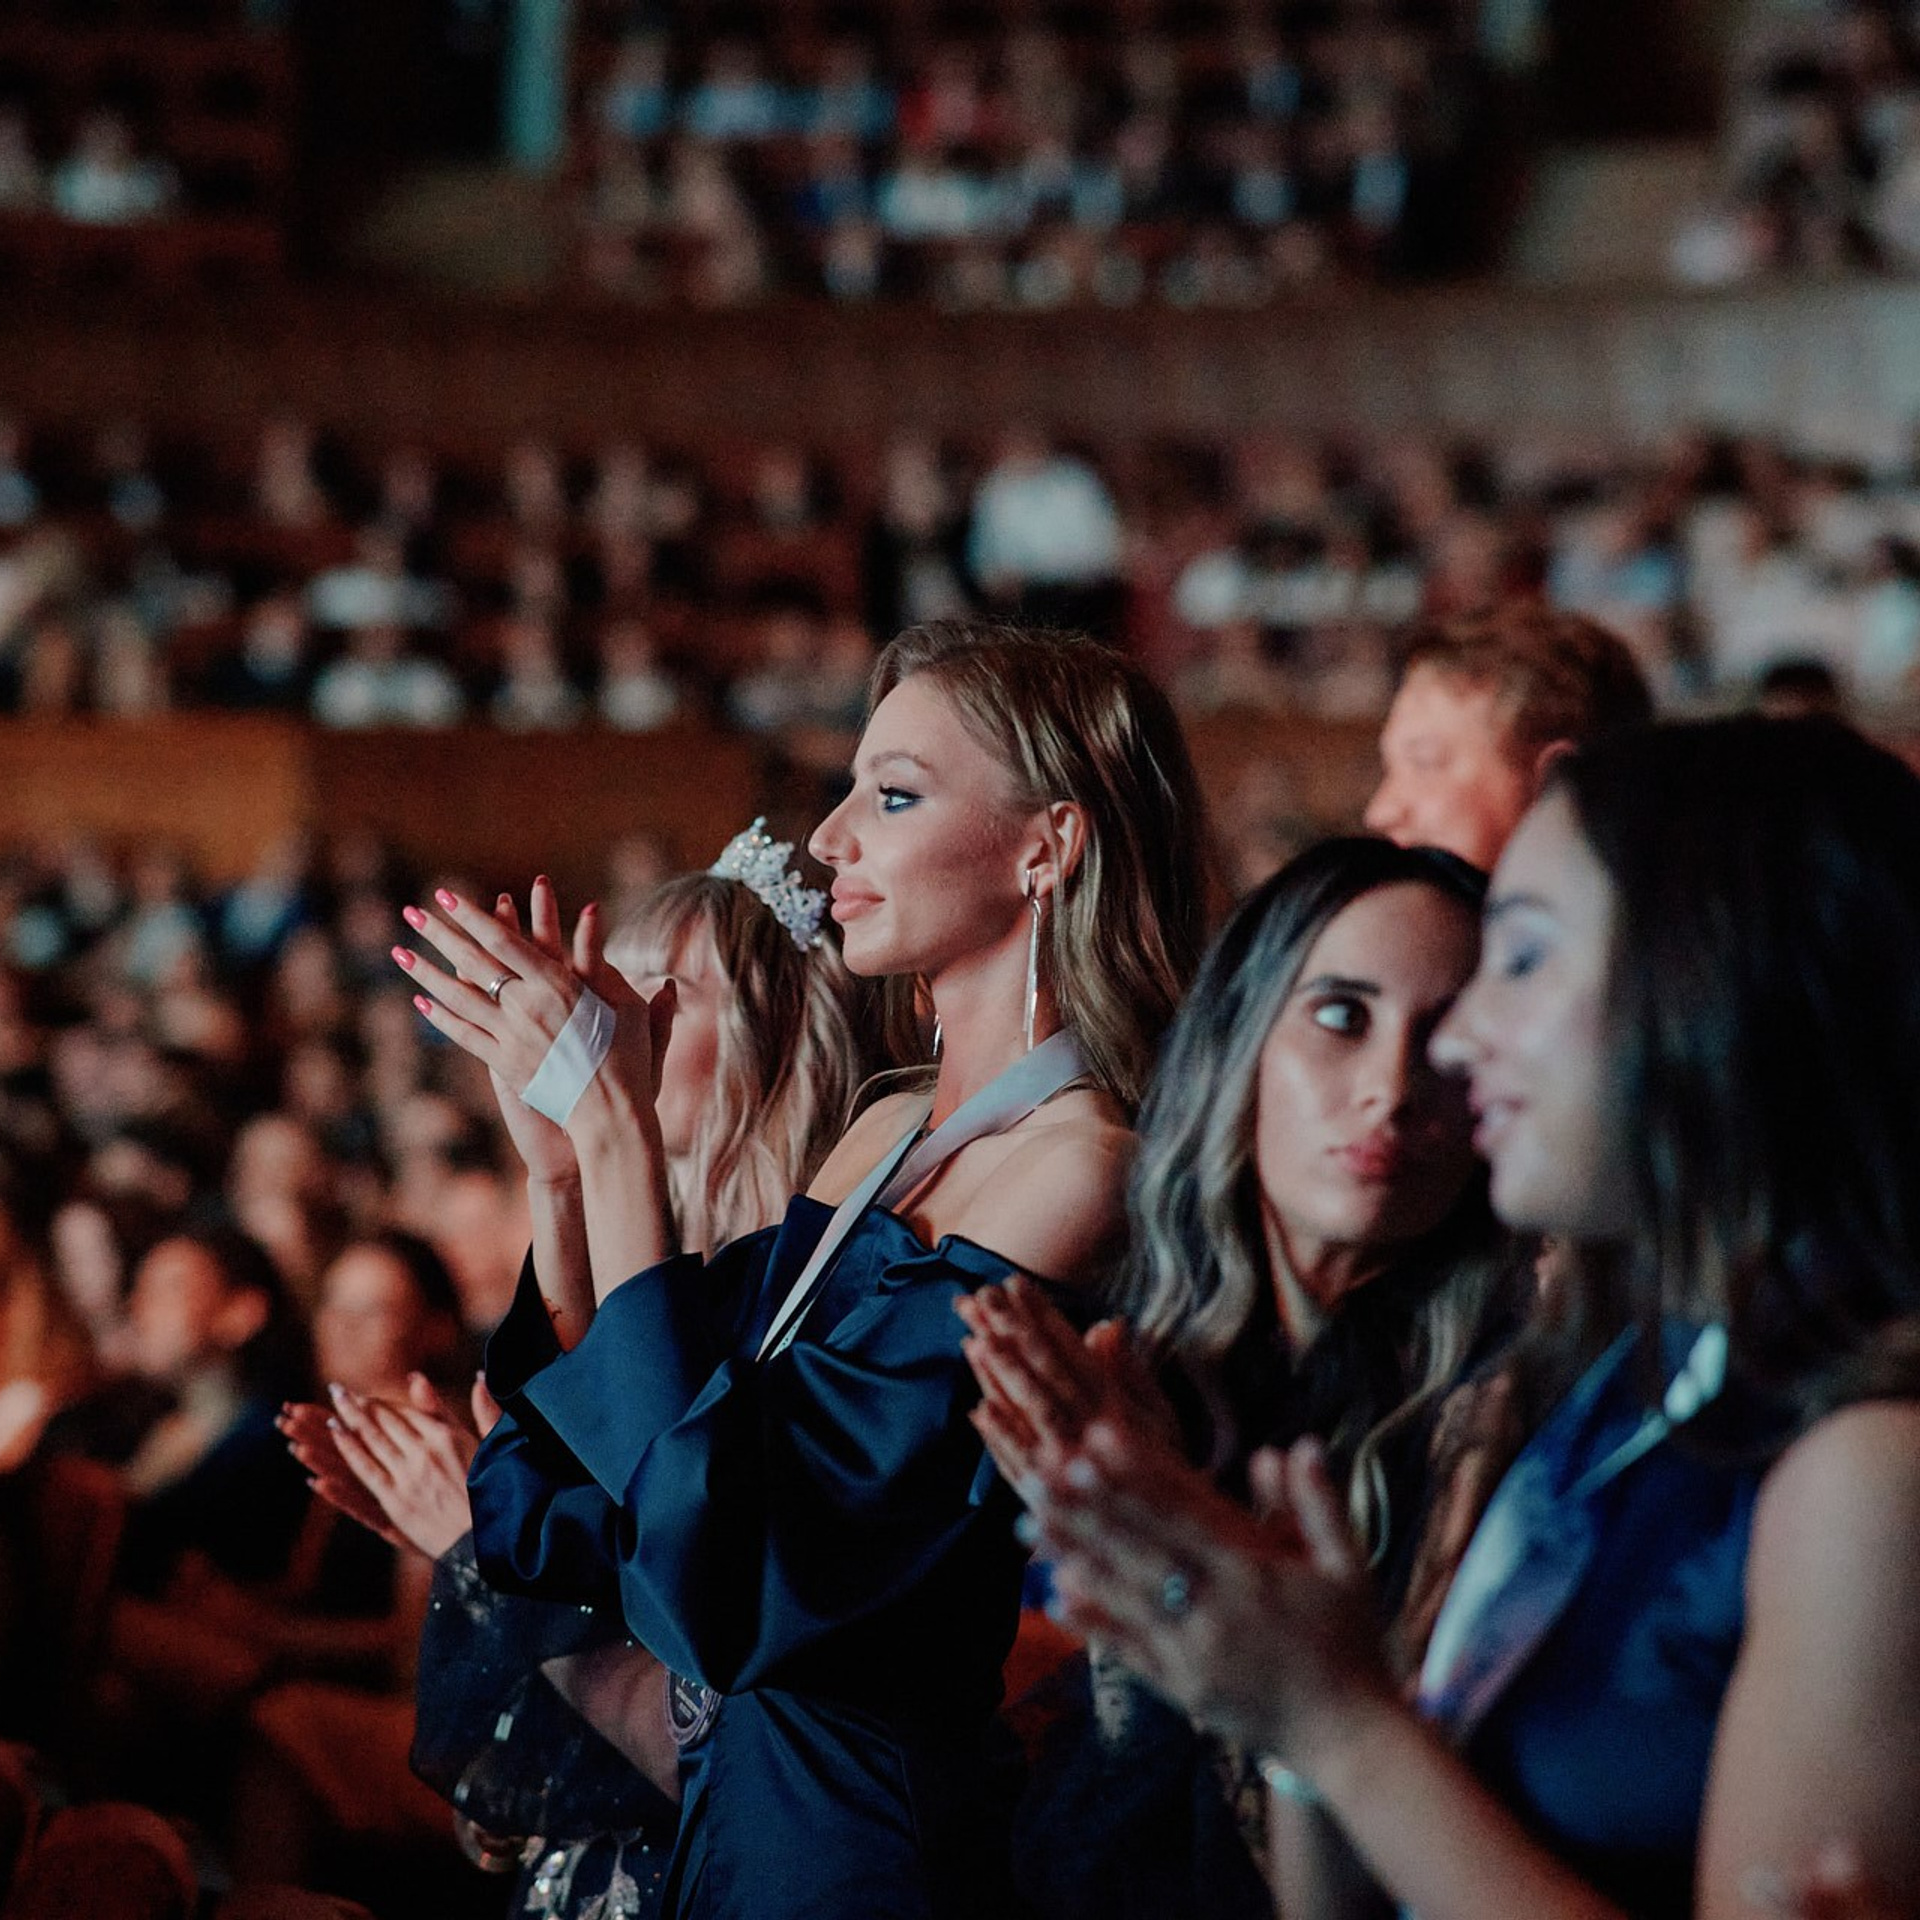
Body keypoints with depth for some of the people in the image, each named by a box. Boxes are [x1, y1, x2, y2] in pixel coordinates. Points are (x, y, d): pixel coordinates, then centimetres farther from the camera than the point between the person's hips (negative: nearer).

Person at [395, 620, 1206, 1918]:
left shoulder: (1080, 1170, -18)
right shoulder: (888, 1137, 7)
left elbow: (727, 1577, -24)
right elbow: (590, 1526, 6)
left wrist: (619, 1128, -20)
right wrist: (562, 1144, -3)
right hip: (726, 1815, 8)